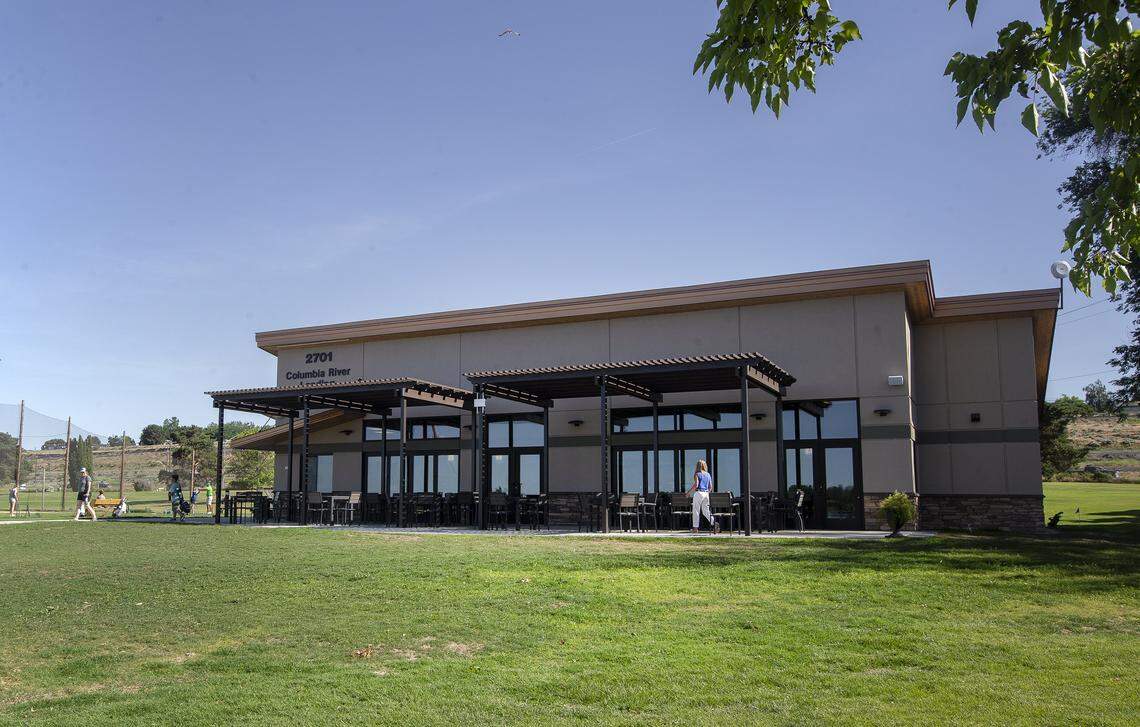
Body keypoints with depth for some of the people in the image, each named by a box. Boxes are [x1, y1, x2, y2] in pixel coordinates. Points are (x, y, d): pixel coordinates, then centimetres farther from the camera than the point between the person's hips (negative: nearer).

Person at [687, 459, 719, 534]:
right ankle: (714, 523, -5)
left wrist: (689, 492, -8)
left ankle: (695, 527, 3)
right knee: (706, 510, 12)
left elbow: (696, 485, -16)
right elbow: (710, 487, 12)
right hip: (706, 493, 5)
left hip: (698, 493, -5)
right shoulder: (708, 475, 12)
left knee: (696, 510, 2)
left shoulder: (697, 474, -5)